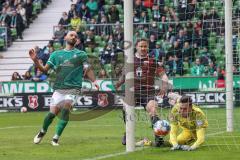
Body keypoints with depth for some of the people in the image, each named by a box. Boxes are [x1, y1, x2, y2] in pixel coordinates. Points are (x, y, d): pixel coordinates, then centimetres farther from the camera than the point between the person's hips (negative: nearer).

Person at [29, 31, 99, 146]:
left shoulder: (81, 54, 10)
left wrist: (94, 81, -10)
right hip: (59, 89, 2)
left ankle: (56, 138, -15)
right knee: (53, 113, -4)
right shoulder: (56, 54, 13)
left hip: (73, 89, -1)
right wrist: (35, 60, -5)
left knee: (66, 107, -24)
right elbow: (45, 69, 11)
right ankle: (42, 132, 27)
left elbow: (88, 70, 8)